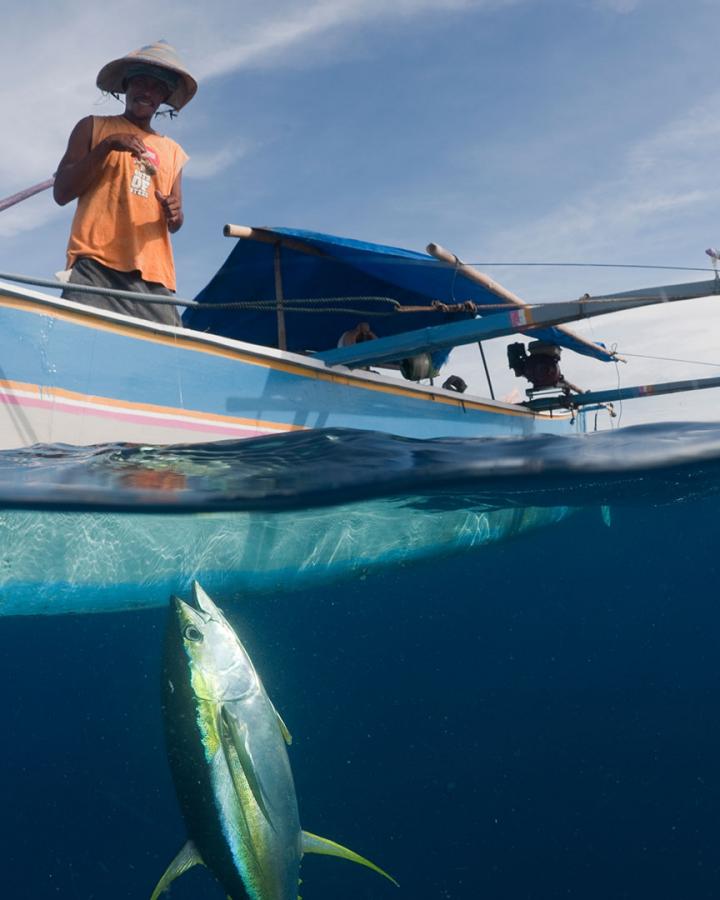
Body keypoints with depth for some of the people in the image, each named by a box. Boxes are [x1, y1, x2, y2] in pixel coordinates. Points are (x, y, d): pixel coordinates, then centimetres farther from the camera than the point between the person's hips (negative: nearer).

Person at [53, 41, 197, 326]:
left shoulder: (173, 151, 24)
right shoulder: (94, 127, 15)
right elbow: (61, 193, 5)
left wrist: (174, 215, 0)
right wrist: (105, 146, -5)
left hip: (154, 274, 4)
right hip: (96, 264, -3)